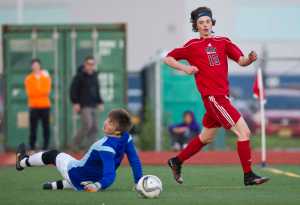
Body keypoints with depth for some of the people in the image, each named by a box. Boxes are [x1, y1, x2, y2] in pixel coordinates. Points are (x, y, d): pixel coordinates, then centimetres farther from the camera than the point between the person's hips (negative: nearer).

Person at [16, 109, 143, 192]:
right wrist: (139, 182, -1)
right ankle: (55, 185, 51)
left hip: (77, 176, -5)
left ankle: (22, 162, 44)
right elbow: (135, 160, -9)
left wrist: (97, 186, -52)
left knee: (53, 155, 21)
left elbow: (109, 176, -44)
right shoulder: (126, 138, -17)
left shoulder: (106, 147, -38)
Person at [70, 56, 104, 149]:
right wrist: (75, 103, -15)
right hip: (84, 106, -7)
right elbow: (73, 90, -9)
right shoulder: (79, 76, -7)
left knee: (94, 127, 3)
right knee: (87, 125, -18)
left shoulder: (94, 76, 15)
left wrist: (100, 102, 17)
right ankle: (75, 145, -6)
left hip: (93, 106, 7)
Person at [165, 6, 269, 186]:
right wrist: (185, 68, -9)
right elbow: (168, 58, 7)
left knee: (206, 138, 21)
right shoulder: (192, 46, 1)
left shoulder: (223, 42, 11)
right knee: (244, 132, -13)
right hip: (213, 97, -7)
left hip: (222, 96, 7)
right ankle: (248, 176, -10)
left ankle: (177, 162, 36)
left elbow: (241, 61, 3)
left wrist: (250, 59, -19)